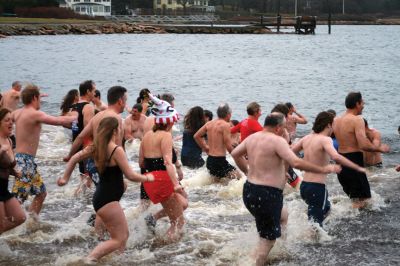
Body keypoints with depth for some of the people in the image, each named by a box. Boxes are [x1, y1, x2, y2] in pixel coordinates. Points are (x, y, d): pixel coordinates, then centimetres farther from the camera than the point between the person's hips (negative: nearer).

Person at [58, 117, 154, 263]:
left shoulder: (97, 147, 7)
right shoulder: (117, 150, -17)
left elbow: (75, 158, 15)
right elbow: (130, 176, -17)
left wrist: (65, 177, 24)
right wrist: (147, 178, 0)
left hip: (101, 197, 9)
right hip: (108, 200, -9)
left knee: (124, 234, 21)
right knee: (119, 239, -5)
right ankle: (89, 259, -14)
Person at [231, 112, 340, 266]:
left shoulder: (252, 137, 8)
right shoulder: (277, 141, -17)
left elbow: (235, 153, 21)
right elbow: (296, 163, -27)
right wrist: (323, 170, -20)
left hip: (250, 190, 10)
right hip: (266, 195, -9)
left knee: (283, 215, 31)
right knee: (268, 238, 3)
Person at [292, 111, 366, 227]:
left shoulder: (307, 138, 7)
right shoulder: (325, 139, -15)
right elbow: (336, 157, -32)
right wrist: (358, 168, -26)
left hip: (304, 185, 8)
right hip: (317, 187, -8)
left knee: (326, 207, 32)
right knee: (315, 223, -2)